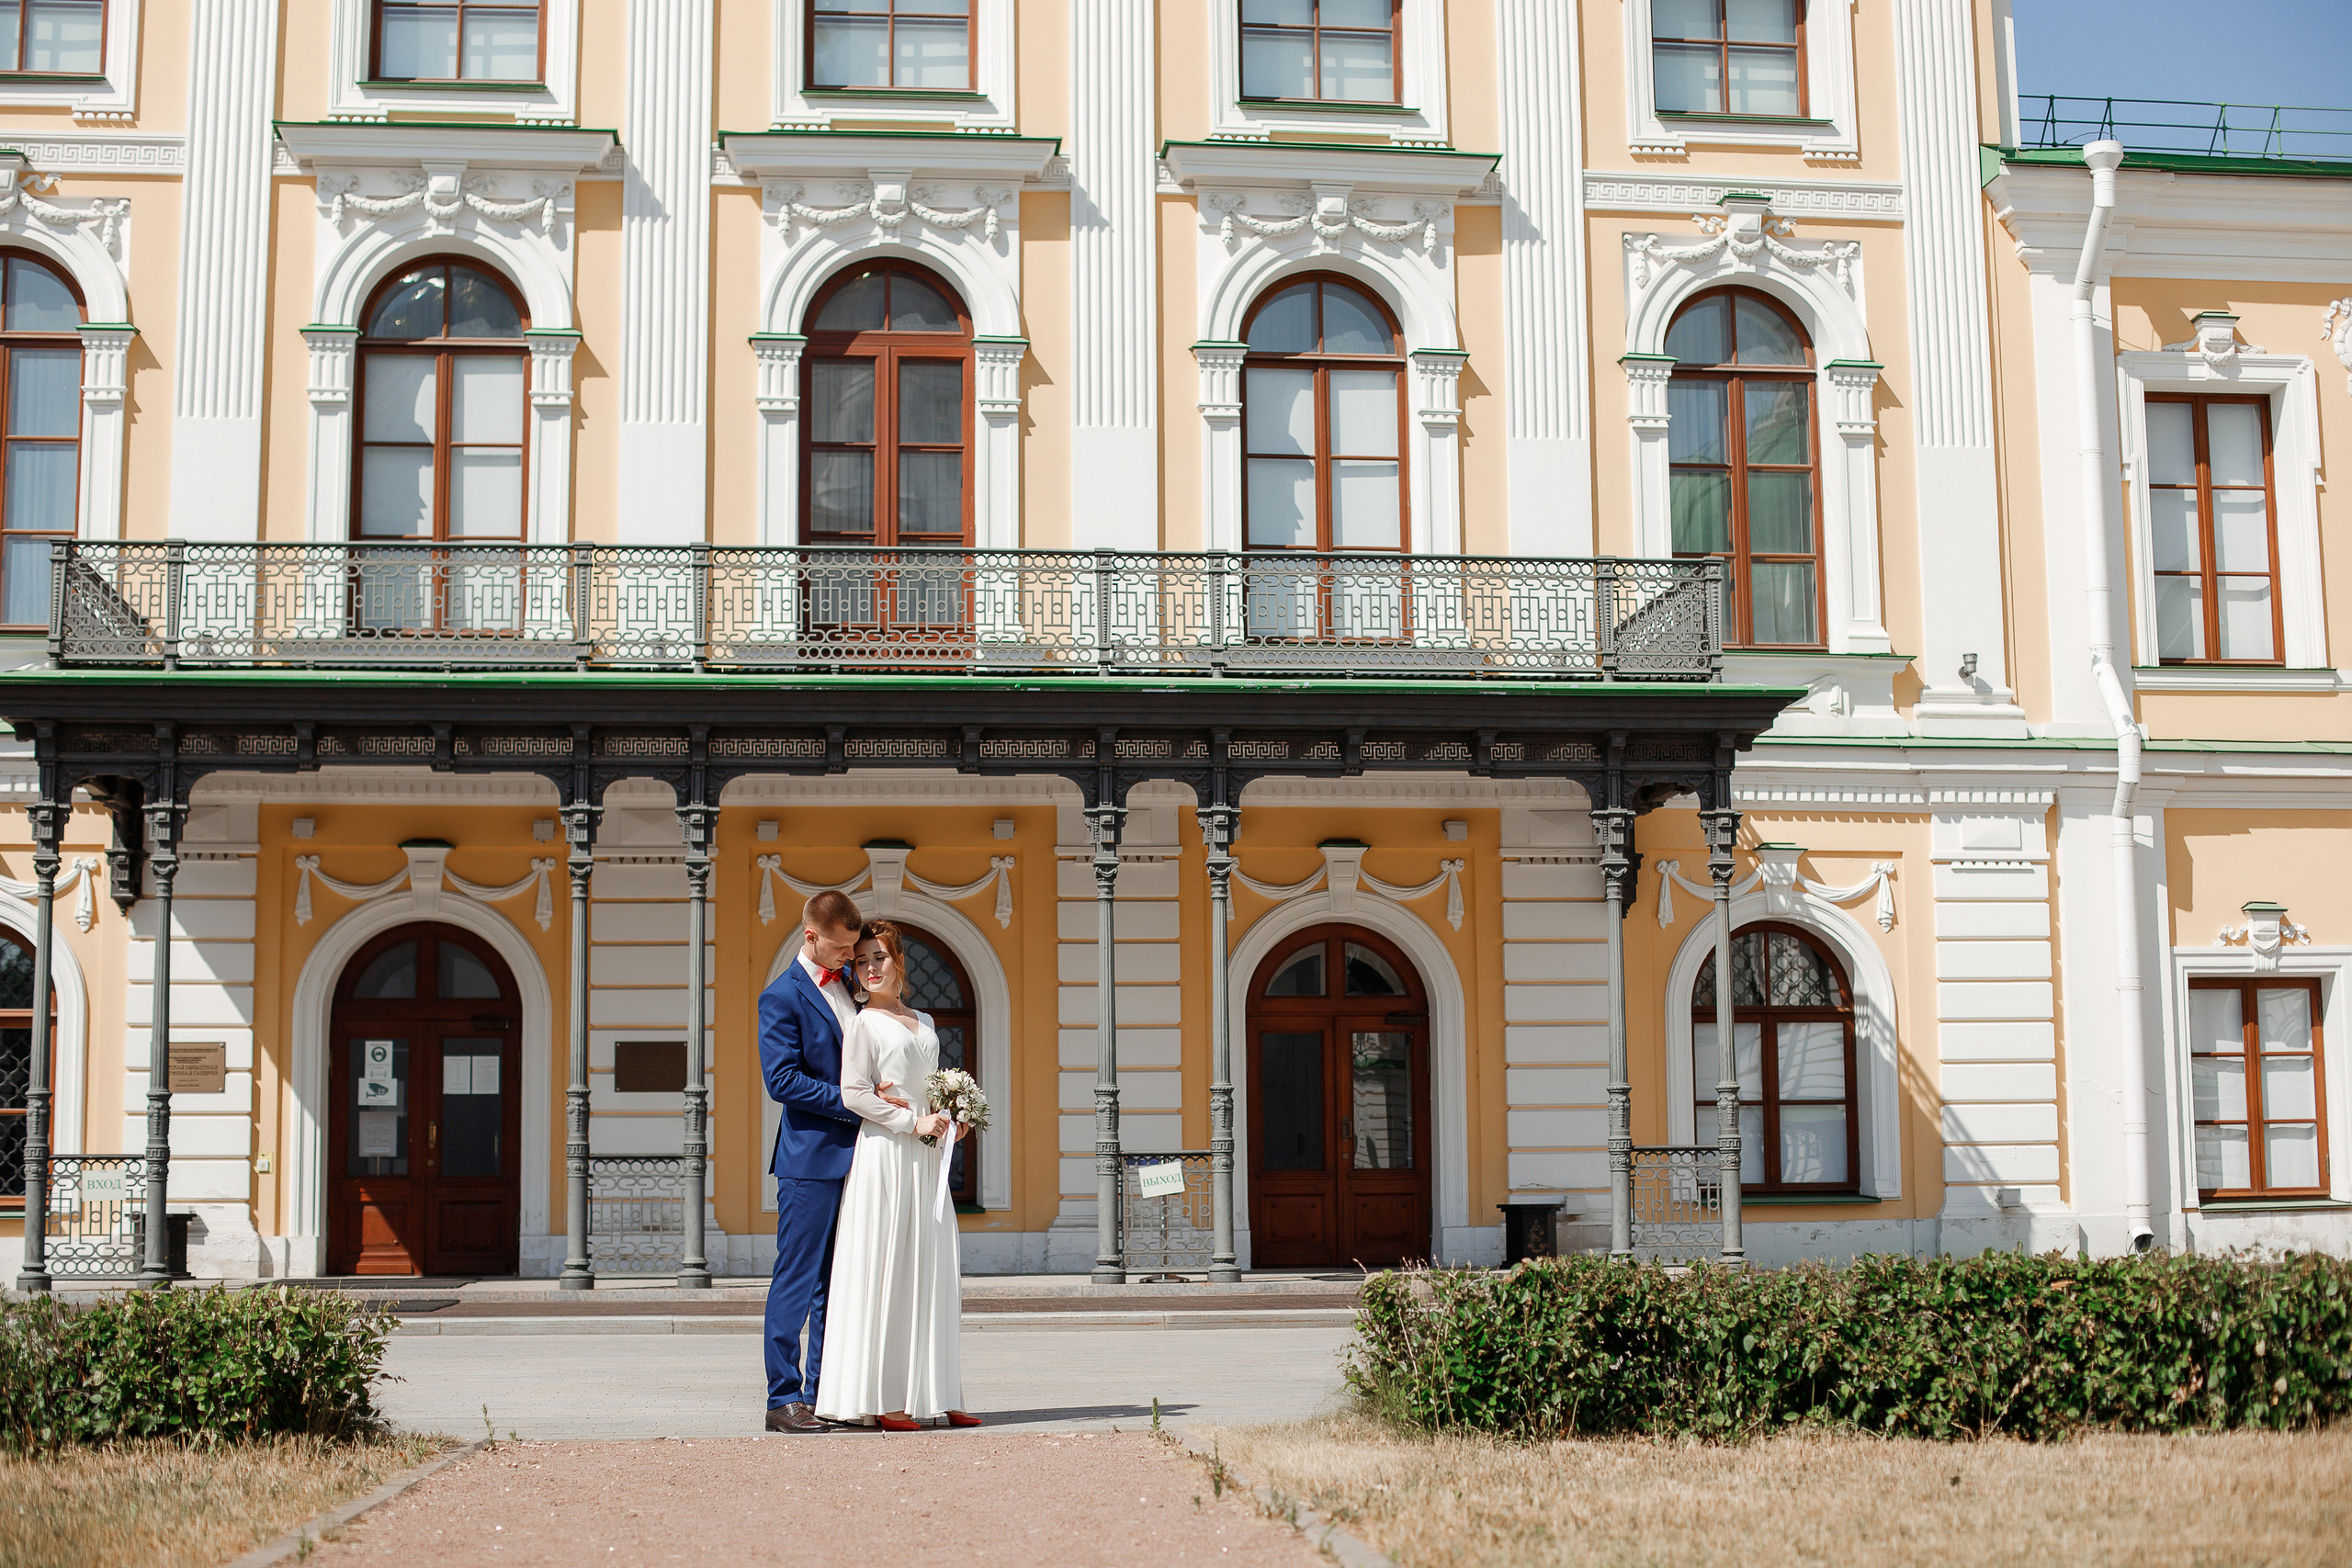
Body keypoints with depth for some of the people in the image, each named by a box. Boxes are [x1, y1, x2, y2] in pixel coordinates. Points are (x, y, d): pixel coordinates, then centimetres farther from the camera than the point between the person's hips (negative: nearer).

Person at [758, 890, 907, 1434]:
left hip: (852, 1155, 8)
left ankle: (825, 1392, 16)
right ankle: (784, 1398, 1)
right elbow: (782, 1080, -16)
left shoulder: (850, 983, 15)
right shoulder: (782, 997, -9)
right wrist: (855, 1101, -18)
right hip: (811, 1158, -8)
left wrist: (876, 1089, 5)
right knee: (797, 1280, -4)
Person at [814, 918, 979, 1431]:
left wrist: (947, 1120, 7)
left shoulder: (923, 1023, 18)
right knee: (884, 1268, -7)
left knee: (932, 1269, 5)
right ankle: (879, 1400, -5)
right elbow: (852, 1091, -11)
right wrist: (911, 1122, -13)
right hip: (884, 1153, -7)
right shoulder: (864, 1022, -2)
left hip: (927, 1156, 7)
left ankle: (932, 1394, 8)